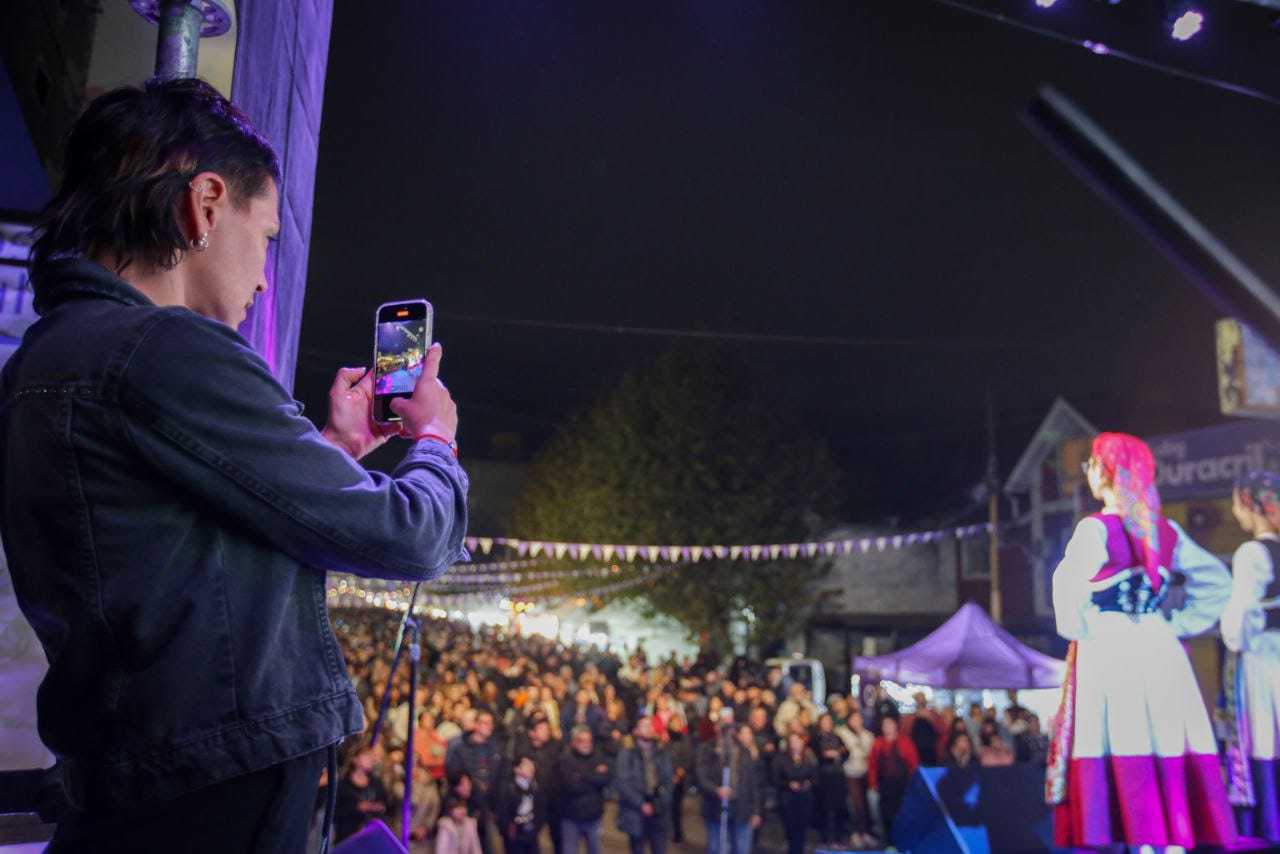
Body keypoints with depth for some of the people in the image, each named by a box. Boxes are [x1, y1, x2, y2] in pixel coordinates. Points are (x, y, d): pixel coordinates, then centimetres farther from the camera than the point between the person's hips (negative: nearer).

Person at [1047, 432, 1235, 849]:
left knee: (1121, 758, -3)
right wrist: (1179, 624, 13)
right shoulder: (1166, 530, 10)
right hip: (1160, 651, 6)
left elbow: (1069, 587, -19)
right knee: (1173, 757, 9)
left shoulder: (1095, 527, -9)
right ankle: (1185, 835, 12)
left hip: (1108, 654, -6)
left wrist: (1079, 633, -4)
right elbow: (1216, 580, 16)